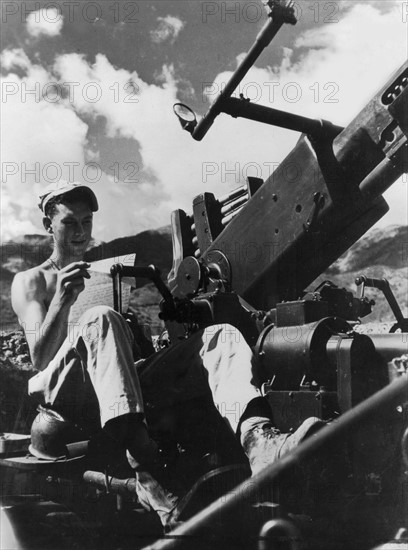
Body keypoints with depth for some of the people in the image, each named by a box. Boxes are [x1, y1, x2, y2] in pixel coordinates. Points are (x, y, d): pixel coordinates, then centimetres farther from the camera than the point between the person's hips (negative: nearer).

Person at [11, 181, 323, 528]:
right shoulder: (31, 282, 14)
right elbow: (40, 359, -3)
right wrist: (61, 303, -20)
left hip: (130, 391, 5)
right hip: (63, 391, -4)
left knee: (220, 334, -15)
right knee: (100, 320, -34)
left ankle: (258, 441, -46)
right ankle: (145, 474, -47)